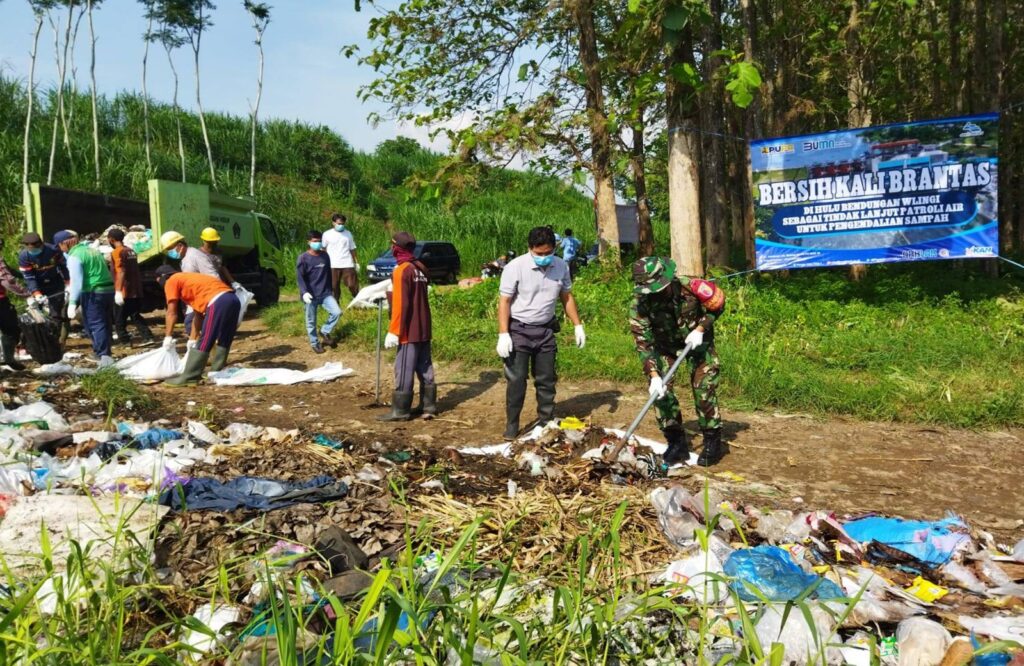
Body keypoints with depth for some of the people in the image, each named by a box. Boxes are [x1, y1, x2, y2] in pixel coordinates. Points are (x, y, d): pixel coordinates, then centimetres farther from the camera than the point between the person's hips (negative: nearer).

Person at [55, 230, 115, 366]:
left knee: (95, 324, -4)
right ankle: (102, 350, 29)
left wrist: (72, 302, -18)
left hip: (92, 293, -9)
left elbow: (77, 281, -17)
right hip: (108, 290, 9)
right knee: (106, 322, 16)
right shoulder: (91, 249, 16)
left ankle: (104, 354, -8)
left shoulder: (74, 257, -10)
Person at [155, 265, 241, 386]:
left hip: (218, 302, -9)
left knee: (203, 343, -2)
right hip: (233, 299, 9)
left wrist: (168, 337, 17)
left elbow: (172, 314, 9)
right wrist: (192, 340, 35)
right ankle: (216, 372, 28)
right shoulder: (189, 279, 36)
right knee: (224, 341, 20)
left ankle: (189, 377, 3)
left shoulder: (171, 281, 13)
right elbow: (199, 314, 34)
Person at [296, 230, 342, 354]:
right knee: (311, 321, 5)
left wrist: (330, 290, 21)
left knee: (337, 312, -11)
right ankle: (315, 343, 23)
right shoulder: (303, 258, -9)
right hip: (311, 295, -4)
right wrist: (304, 292, -24)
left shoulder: (325, 256, 7)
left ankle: (325, 333, 10)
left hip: (325, 293, 4)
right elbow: (300, 277, -11)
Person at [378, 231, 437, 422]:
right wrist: (390, 293, 27)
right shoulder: (421, 268, 10)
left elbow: (401, 304, -19)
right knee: (425, 367, 12)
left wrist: (393, 331, -17)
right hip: (423, 328, 8)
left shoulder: (401, 270, -15)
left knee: (404, 370, -2)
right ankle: (428, 406, 18)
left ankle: (401, 410, 3)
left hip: (409, 330, -8)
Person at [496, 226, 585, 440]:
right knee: (516, 380, -3)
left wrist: (578, 326, 4)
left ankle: (546, 422, 24)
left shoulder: (561, 267, -4)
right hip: (519, 330, -4)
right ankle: (511, 426, 8)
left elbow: (567, 297, 9)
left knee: (546, 380, 11)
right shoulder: (515, 267, -16)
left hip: (545, 330, 4)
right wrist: (503, 334, -20)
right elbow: (504, 301, -14)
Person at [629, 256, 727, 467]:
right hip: (665, 344, 2)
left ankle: (713, 442, 7)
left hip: (696, 340, -1)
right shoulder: (639, 304, -30)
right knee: (660, 389, -8)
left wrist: (700, 329, -24)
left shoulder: (690, 287, -33)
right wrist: (654, 376, -39)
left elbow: (718, 304, -12)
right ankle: (676, 442, 6)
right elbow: (643, 343, -29)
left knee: (704, 386, -8)